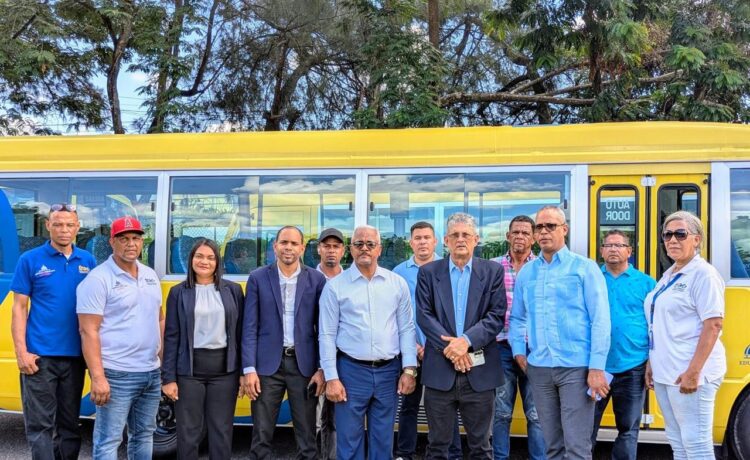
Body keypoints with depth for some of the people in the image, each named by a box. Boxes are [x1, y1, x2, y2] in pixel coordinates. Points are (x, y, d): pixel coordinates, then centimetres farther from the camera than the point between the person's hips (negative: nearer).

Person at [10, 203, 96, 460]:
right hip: (40, 356, -3)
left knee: (69, 423, 14)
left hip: (75, 355, 3)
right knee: (40, 425, 1)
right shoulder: (30, 260, -2)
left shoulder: (87, 262, 7)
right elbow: (19, 308, -2)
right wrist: (21, 352, -10)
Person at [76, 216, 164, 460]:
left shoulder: (150, 275, 12)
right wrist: (97, 377, -21)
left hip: (152, 373, 7)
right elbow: (89, 331, -15)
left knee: (144, 435, 17)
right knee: (108, 440, -3)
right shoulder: (98, 279, -10)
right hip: (117, 375, -7)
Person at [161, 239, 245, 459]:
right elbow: (171, 337, 0)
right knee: (188, 432, 7)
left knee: (222, 431, 8)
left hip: (224, 369, 1)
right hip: (189, 370, -1)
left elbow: (240, 332, 5)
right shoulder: (178, 292, 2)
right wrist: (168, 377, -5)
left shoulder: (233, 290, 4)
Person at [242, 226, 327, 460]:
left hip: (304, 364, 0)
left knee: (307, 437, 8)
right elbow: (250, 327, 0)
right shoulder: (258, 278, 1)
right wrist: (249, 369, -7)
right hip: (267, 364, 0)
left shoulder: (316, 279, 2)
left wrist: (322, 369, -2)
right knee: (261, 435, 7)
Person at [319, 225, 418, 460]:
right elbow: (327, 335, -2)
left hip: (389, 371, 2)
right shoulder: (335, 286, -1)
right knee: (349, 440, 4)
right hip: (351, 370, -2)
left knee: (383, 441, 12)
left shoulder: (397, 283, 5)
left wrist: (409, 369, -1)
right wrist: (331, 377, -7)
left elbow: (406, 328, 5)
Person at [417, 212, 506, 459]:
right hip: (439, 371, 1)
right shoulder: (428, 272, 6)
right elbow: (424, 315, -2)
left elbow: (497, 316, -4)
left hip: (479, 371, 0)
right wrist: (449, 346, -14)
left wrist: (467, 341, -17)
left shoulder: (493, 271, 5)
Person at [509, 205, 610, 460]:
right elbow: (517, 318, 18)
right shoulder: (526, 272, 11)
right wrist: (518, 351, 3)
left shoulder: (585, 268, -2)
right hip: (539, 369, 4)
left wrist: (597, 368, -13)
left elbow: (600, 320, -7)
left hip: (576, 367, -4)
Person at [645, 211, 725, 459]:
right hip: (664, 373, 9)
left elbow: (714, 325, -17)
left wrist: (694, 371, -22)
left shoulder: (703, 274, -10)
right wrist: (652, 364, 16)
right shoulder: (668, 275, 15)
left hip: (688, 374, -9)